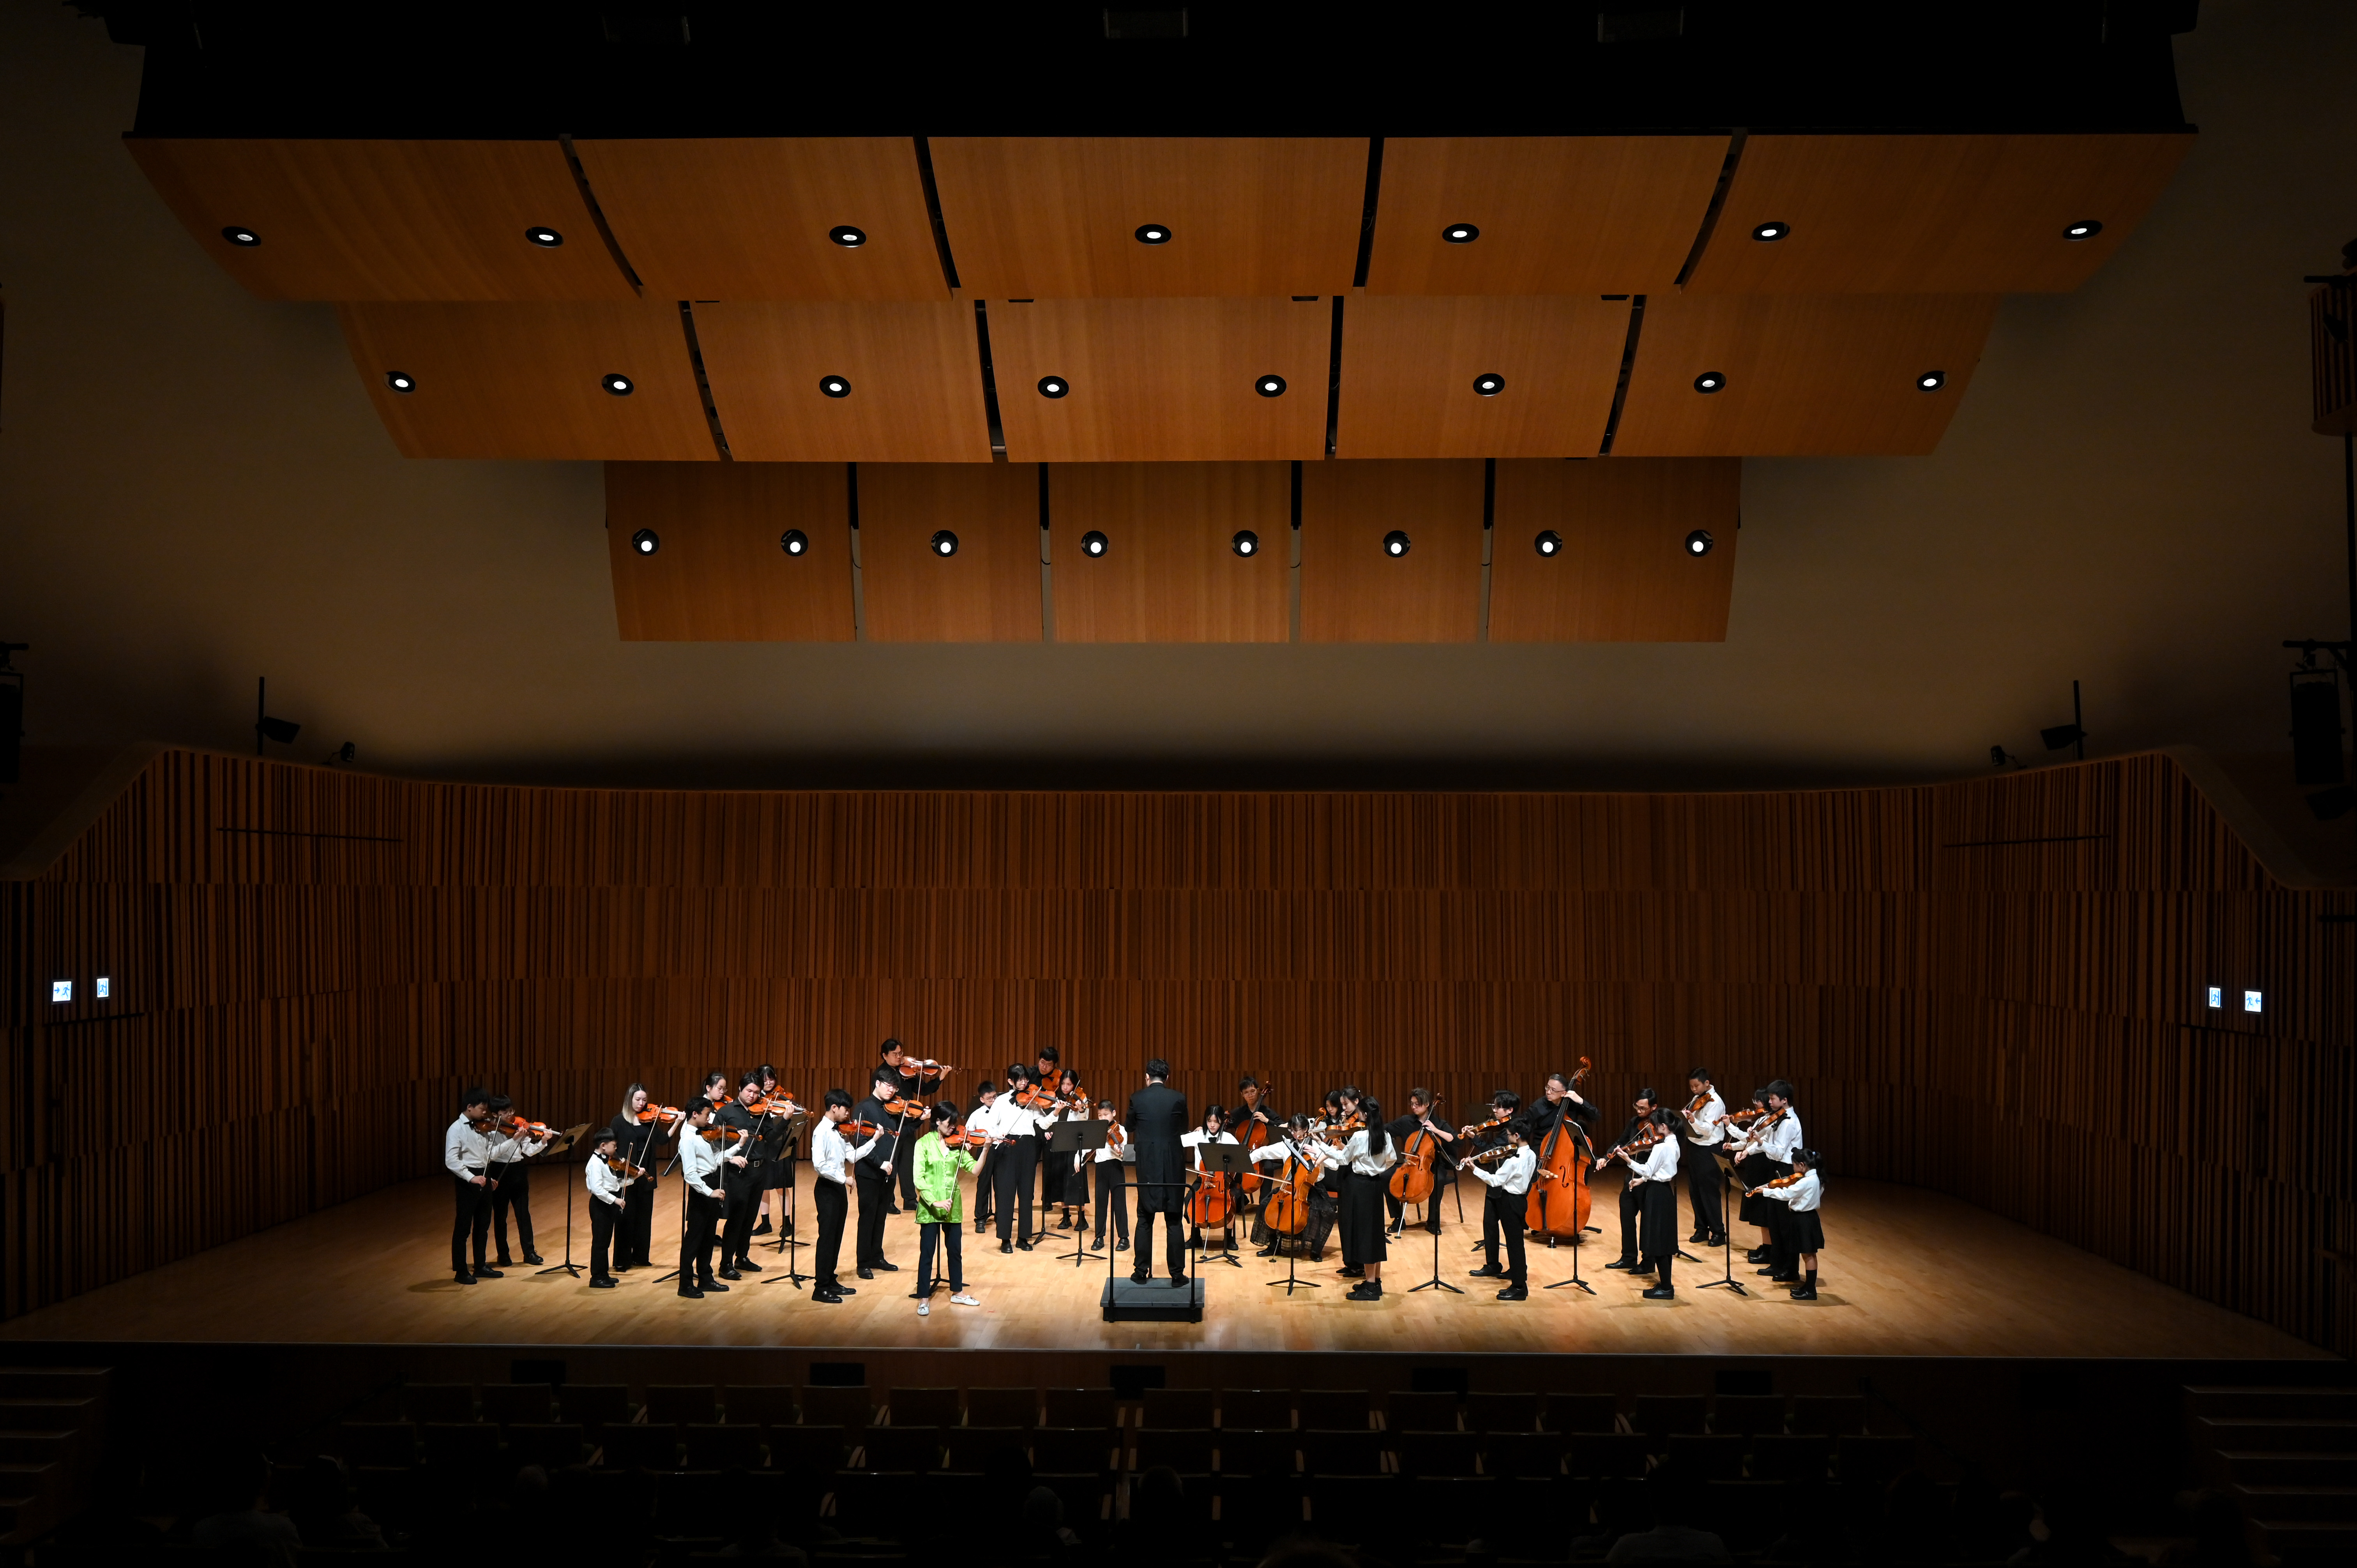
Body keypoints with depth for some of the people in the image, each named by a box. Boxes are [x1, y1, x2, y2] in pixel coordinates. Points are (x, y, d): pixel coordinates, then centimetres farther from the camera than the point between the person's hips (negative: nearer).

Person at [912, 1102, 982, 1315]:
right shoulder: (924, 1144, -9)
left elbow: (974, 1168, -3)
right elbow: (919, 1179, -16)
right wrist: (934, 1201, -26)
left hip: (952, 1206, 4)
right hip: (930, 1207, -4)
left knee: (955, 1250, 15)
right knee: (927, 1253, 2)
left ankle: (957, 1292, 31)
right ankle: (924, 1299, 12)